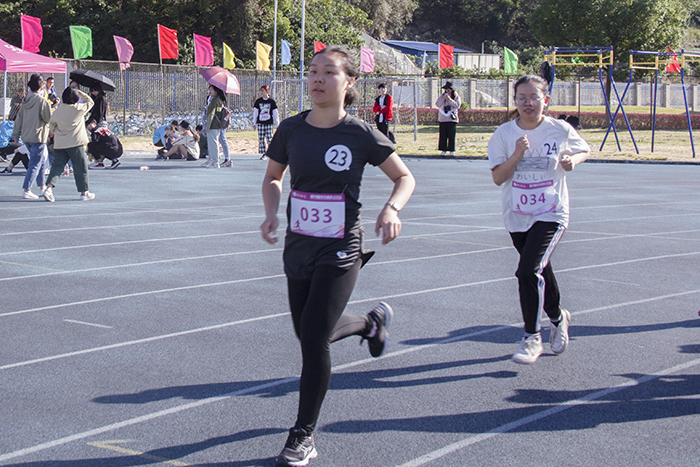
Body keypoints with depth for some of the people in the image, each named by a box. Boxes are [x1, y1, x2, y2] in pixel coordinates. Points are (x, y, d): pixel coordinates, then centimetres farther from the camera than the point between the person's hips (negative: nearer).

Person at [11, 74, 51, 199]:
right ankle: (27, 190, -8)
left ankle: (42, 187, 27)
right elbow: (49, 118, -13)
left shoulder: (25, 100, 7)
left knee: (43, 160, 21)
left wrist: (16, 135, 15)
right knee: (35, 164, -5)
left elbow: (19, 118, 10)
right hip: (38, 137, -8)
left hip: (26, 137, 8)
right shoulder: (42, 101, -16)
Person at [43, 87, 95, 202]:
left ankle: (49, 188, -13)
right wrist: (79, 92, 12)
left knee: (57, 166, 6)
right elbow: (89, 102, 8)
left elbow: (53, 124, 14)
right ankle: (84, 192, 14)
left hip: (59, 144, 4)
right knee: (81, 167, 7)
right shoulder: (79, 109, -7)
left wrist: (53, 132, 33)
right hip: (75, 143, -4)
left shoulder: (58, 110, 5)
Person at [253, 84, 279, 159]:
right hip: (260, 123, 2)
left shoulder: (271, 101, 2)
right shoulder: (258, 101, 7)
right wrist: (254, 123, 5)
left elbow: (275, 113, 5)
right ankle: (262, 154, 8)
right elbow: (255, 113, 10)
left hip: (269, 123, -2)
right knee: (261, 139, 1)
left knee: (269, 138, -7)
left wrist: (277, 124, 3)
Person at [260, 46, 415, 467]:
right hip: (298, 246, 5)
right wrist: (272, 212, -4)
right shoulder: (291, 129, -1)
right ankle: (372, 322, 48)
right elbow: (273, 177, 15)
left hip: (340, 250, -5)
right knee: (309, 333, 16)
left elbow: (405, 177, 0)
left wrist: (392, 209, -19)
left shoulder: (360, 134, -10)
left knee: (314, 336, -11)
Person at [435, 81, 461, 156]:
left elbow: (457, 105, -8)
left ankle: (451, 150, 2)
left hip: (452, 118, -2)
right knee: (443, 135, 1)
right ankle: (443, 150, 6)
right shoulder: (442, 95, 11)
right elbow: (437, 104, 4)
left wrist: (449, 99, -15)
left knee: (451, 135, -4)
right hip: (443, 118, 2)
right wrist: (443, 99, -11)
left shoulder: (456, 96, 4)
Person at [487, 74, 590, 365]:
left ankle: (532, 338, -7)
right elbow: (498, 177, -8)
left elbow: (584, 150, 14)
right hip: (517, 216, 4)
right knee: (541, 272, 18)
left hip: (551, 215, -3)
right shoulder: (504, 134, -3)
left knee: (528, 271, -20)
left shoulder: (561, 131, -5)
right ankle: (558, 318, 46)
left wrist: (572, 160, -8)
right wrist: (517, 155, -23)